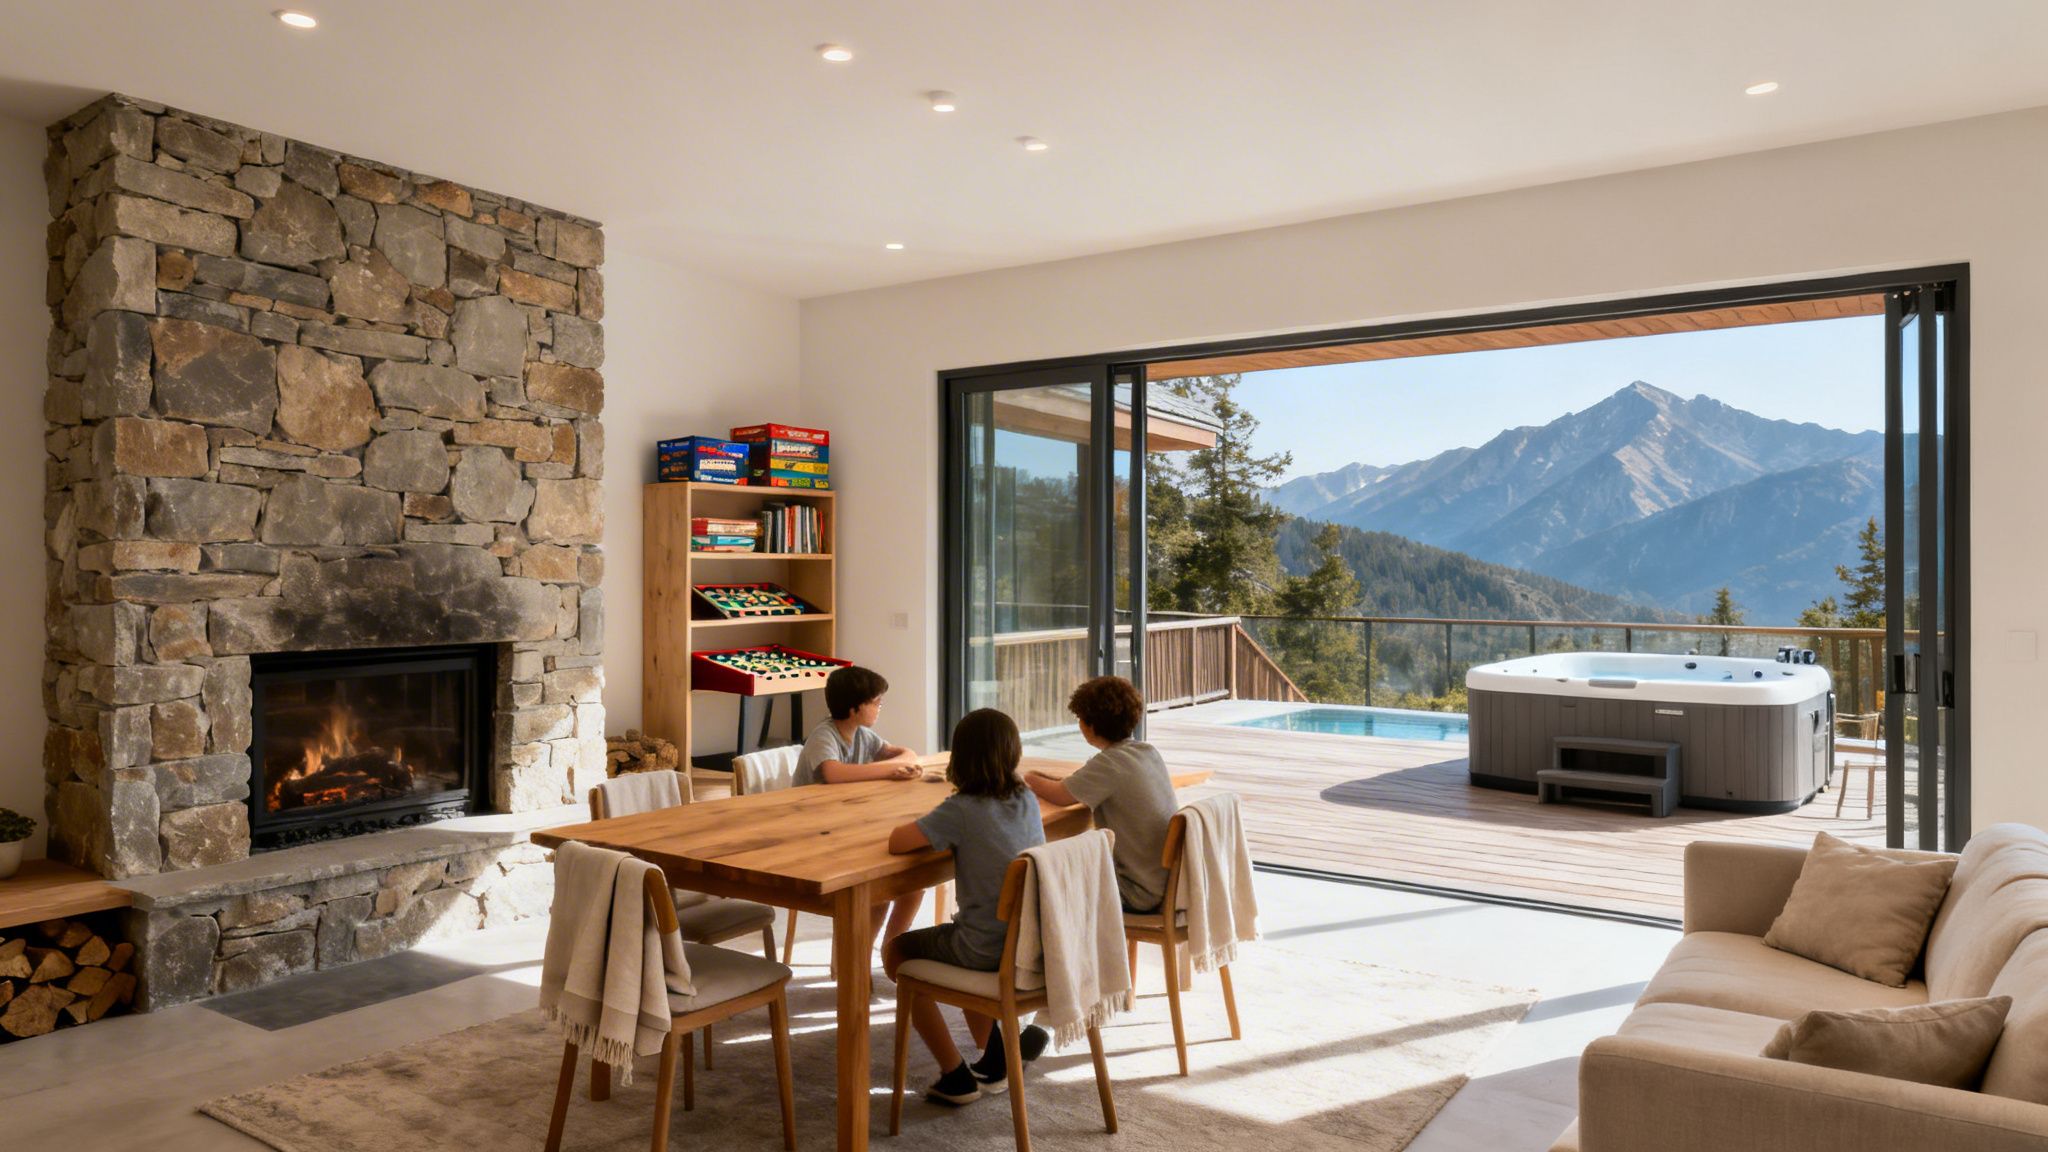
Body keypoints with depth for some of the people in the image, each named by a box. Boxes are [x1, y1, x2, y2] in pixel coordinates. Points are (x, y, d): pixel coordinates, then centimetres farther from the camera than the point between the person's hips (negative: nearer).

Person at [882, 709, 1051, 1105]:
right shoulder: (1028, 800, 1)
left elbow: (896, 842, -22)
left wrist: (929, 830, -2)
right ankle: (995, 1058, 35)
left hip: (987, 950, -7)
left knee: (895, 951, 18)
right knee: (952, 941, 36)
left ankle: (956, 1076, 18)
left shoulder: (961, 809, -18)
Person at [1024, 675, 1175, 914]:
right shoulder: (1149, 752, 3)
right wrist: (1053, 779, 5)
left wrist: (1029, 778, 2)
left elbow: (1060, 796, -16)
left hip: (1142, 895, -7)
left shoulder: (1109, 762, -19)